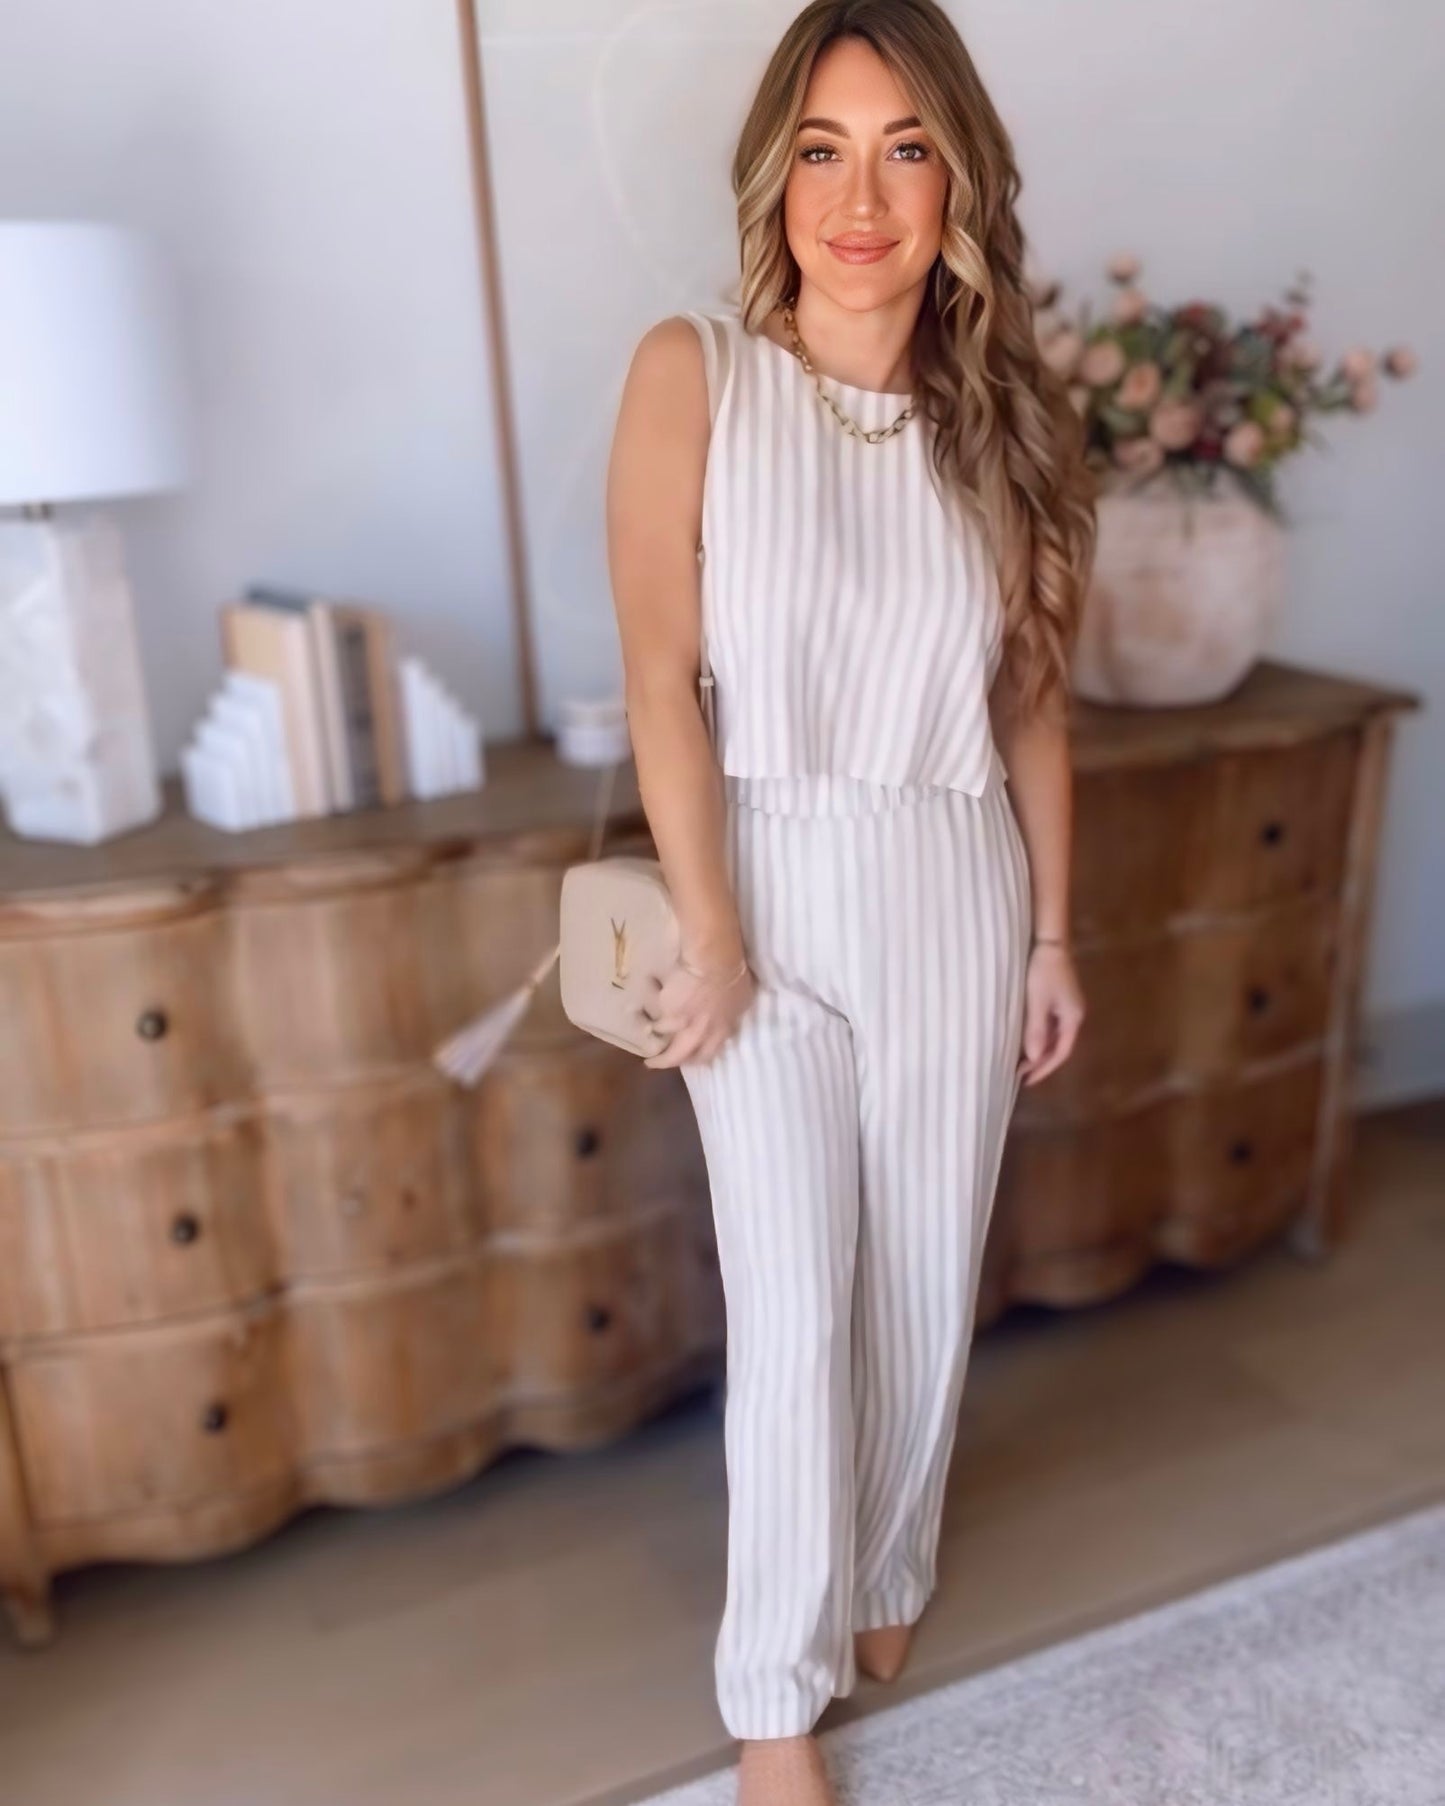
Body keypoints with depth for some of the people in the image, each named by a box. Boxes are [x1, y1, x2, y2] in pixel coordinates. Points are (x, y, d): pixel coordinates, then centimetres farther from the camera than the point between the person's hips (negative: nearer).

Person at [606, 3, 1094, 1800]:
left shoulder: (1000, 412, 1)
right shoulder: (692, 372, -8)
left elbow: (1031, 703, 5)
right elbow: (661, 680, -11)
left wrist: (1053, 933, 6)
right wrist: (709, 934, -12)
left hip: (957, 898, 3)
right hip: (775, 890, -3)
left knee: (927, 1283, 15)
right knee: (795, 1310, 1)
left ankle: (884, 1572, 42)